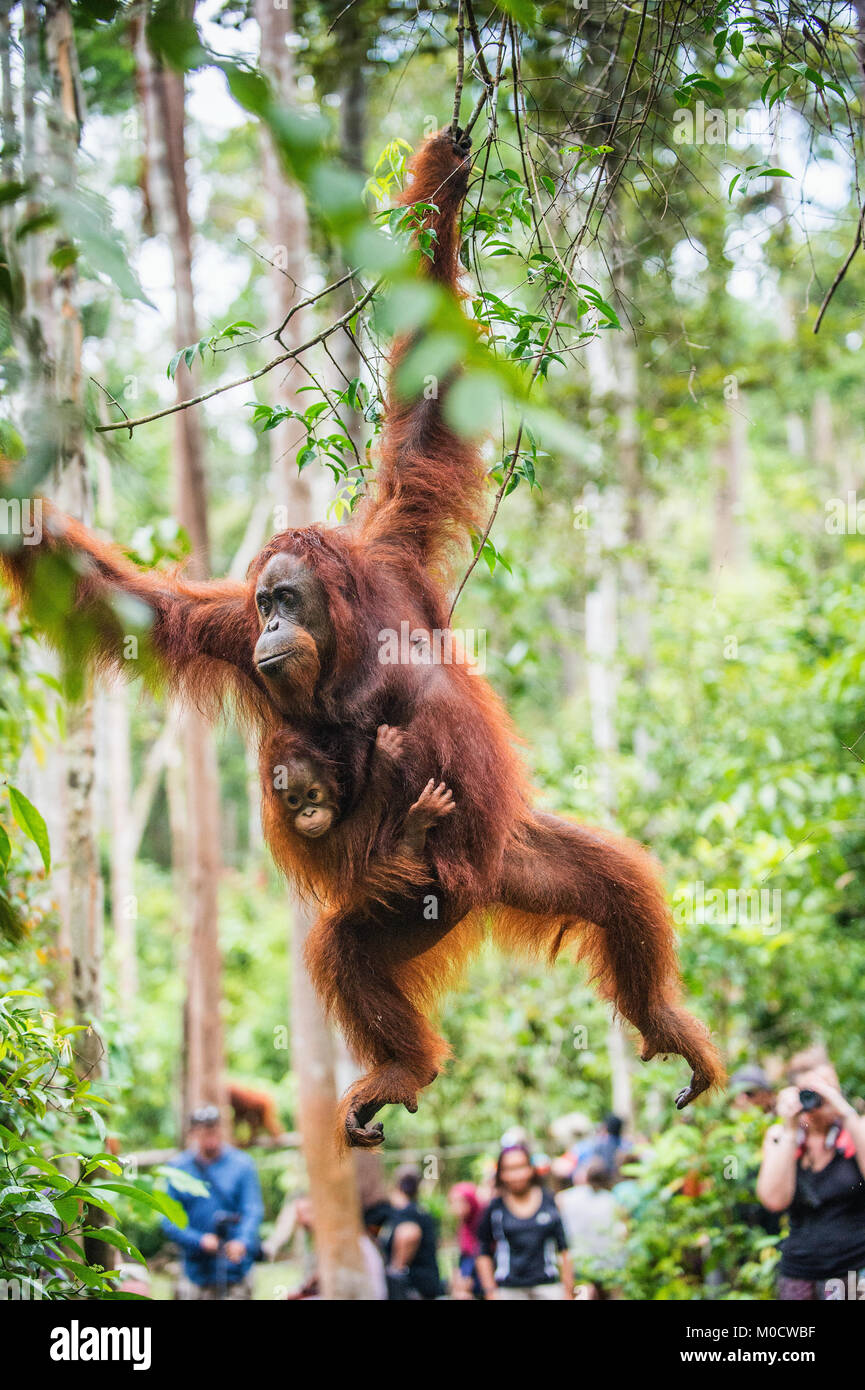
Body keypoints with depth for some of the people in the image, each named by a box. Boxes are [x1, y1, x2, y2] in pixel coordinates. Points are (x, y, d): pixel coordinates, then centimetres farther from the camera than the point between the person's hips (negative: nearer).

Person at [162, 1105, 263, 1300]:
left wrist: (242, 1241, -25)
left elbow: (253, 1211, -5)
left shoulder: (242, 1164, 2)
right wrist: (199, 1240, -17)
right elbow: (169, 1220, 0)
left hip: (235, 1268, -1)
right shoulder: (177, 1169, 4)